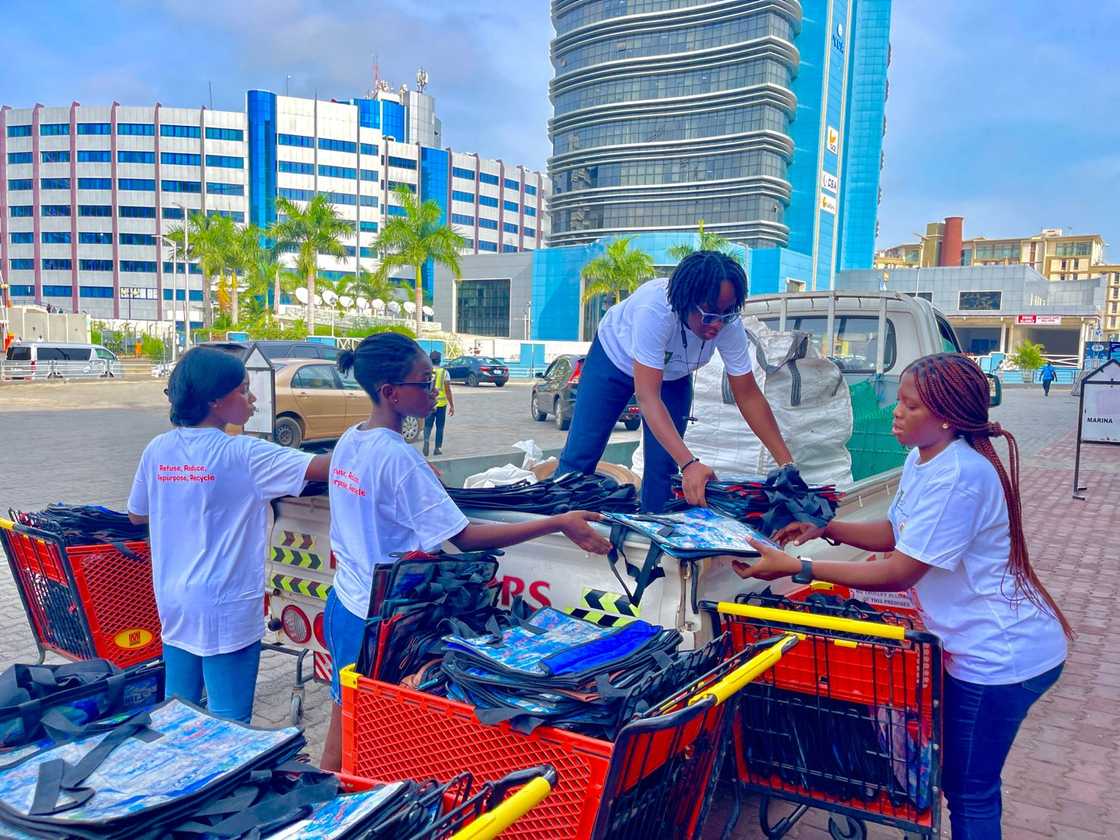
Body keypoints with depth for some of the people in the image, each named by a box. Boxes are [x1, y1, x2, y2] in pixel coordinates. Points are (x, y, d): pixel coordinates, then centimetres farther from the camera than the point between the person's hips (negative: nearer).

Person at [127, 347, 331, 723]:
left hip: (174, 603, 7)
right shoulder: (242, 453, -17)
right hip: (226, 609, -6)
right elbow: (322, 467, -20)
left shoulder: (158, 449, 0)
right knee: (229, 723, 5)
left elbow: (136, 514, 14)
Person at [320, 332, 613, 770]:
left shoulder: (349, 441, 4)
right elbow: (465, 537, -23)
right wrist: (558, 523, -23)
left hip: (344, 600, 8)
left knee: (343, 738, 19)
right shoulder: (399, 458, -22)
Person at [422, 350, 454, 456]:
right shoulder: (444, 372, -4)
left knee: (428, 425, 10)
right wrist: (452, 406, -1)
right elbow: (448, 391, -6)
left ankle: (426, 440, -16)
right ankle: (438, 448, 13)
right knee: (439, 427, 12)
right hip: (441, 404, -1)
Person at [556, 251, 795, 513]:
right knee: (581, 453, -6)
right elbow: (647, 396, -45)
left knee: (663, 464, -5)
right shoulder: (654, 308, -43)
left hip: (673, 375, 3)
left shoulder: (729, 326, -30)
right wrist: (689, 464, -53)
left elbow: (748, 396, -21)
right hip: (615, 357, -3)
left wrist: (786, 463, -27)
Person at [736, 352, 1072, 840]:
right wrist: (827, 529, -1)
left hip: (999, 656, -9)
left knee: (969, 790, 8)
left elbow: (898, 573, -26)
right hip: (979, 646, 9)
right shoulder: (924, 458, 3)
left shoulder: (957, 477, -28)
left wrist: (797, 568, -25)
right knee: (962, 778, 22)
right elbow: (896, 534, 13)